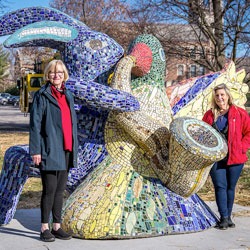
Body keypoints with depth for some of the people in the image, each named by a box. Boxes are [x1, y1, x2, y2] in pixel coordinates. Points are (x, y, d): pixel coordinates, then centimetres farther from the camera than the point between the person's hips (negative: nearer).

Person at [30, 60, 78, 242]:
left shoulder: (68, 96, 15)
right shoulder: (42, 95, -4)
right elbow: (35, 124, -8)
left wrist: (74, 149, 14)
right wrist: (36, 150, -13)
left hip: (65, 150, 6)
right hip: (49, 150, -6)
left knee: (60, 190, 10)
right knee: (49, 189, -3)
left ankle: (57, 227, 19)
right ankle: (45, 228, 8)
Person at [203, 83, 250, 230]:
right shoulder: (209, 115, 8)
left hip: (235, 157, -1)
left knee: (231, 187, 8)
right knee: (220, 186, -5)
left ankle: (229, 216, 20)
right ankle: (224, 218, -1)